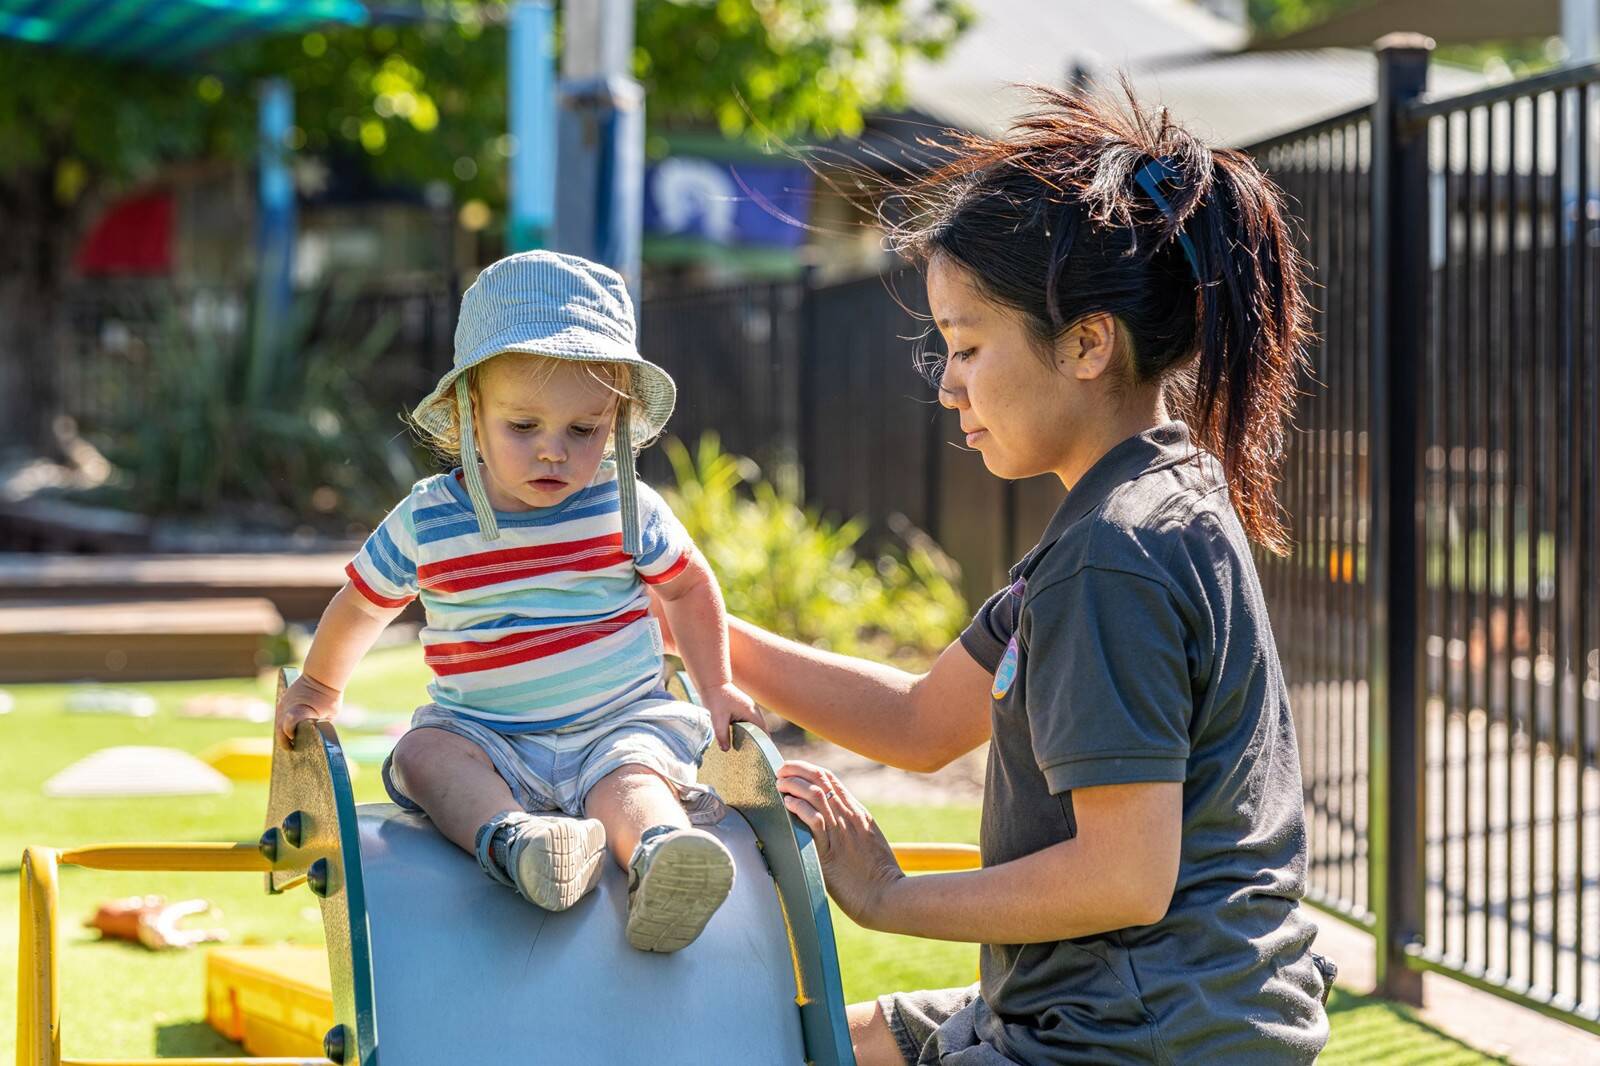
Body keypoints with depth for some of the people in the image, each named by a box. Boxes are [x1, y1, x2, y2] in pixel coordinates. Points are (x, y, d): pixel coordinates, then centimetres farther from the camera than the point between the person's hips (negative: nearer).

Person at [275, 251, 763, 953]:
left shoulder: (627, 510, -2)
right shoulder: (426, 522, -3)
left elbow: (688, 585, 15)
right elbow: (363, 603, 16)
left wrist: (716, 689, 11)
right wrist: (318, 688, 24)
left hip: (615, 725, -1)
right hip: (484, 734, 2)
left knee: (632, 781, -33)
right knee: (425, 752, -29)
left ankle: (661, 859, -63)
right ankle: (512, 840, -54)